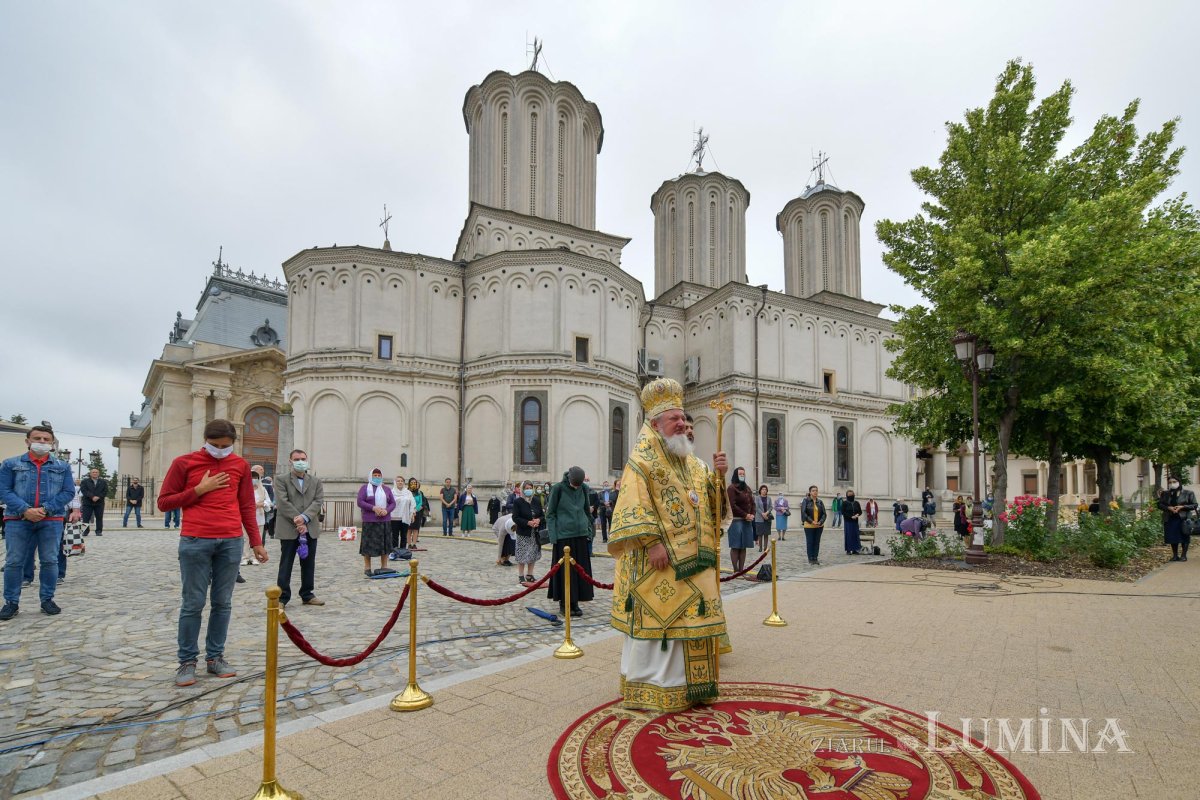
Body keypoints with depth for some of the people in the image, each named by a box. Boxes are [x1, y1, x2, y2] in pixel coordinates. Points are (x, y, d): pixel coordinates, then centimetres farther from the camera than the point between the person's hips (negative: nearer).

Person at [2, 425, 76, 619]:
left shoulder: (62, 467, 9)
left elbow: (69, 492, 2)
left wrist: (45, 509, -12)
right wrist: (25, 510, -16)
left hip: (51, 521, 1)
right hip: (18, 520, -1)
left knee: (50, 561, 3)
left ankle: (47, 600, 14)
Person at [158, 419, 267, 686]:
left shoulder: (240, 465, 10)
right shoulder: (184, 463, 3)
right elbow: (164, 502, 4)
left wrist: (256, 541, 11)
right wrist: (199, 490, -8)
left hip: (231, 542, 2)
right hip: (195, 541, -2)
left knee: (223, 603, 7)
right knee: (193, 604, 2)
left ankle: (215, 657, 18)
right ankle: (187, 661, 14)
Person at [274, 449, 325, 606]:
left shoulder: (316, 481, 12)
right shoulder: (282, 480, 2)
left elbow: (318, 501, 1)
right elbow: (283, 503, -9)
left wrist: (304, 518, -15)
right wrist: (297, 521, -16)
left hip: (310, 529, 4)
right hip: (289, 529, -3)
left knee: (309, 564, 9)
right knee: (286, 564, 1)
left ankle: (307, 595, 19)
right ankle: (282, 597, 7)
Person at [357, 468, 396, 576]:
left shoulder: (387, 489, 13)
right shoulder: (364, 488, 3)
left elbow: (393, 503, 10)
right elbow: (360, 502, -7)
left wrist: (386, 511, -11)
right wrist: (373, 508, -18)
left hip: (385, 521, 3)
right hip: (369, 521, -3)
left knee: (385, 544, 5)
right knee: (368, 544, -1)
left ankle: (384, 567, 13)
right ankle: (367, 568, 8)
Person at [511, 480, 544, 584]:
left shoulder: (537, 500, 7)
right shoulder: (517, 502, -5)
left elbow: (543, 515, 10)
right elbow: (515, 518, -10)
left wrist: (539, 520, -12)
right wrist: (528, 522, -20)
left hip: (535, 533, 4)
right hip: (523, 533, -4)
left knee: (533, 555, 10)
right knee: (522, 556, -1)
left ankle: (529, 575, 21)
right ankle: (521, 576, 10)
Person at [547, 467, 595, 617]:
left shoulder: (584, 489, 4)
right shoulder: (558, 488, -7)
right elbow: (550, 513, -4)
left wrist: (590, 531, 10)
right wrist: (553, 536, -10)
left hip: (581, 534, 4)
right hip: (563, 535, -4)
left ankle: (575, 603, 17)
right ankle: (564, 604, 13)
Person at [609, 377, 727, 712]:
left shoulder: (690, 462, 16)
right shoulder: (641, 459, -8)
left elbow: (709, 501, 14)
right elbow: (633, 506, -17)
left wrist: (717, 475, -4)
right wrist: (653, 542, -23)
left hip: (692, 558, 8)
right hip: (658, 560, -8)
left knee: (690, 618, 12)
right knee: (654, 619, -2)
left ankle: (684, 685, 25)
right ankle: (647, 691, 11)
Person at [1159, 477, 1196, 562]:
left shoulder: (1188, 493, 0)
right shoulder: (1165, 494, 9)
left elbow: (1194, 505, -1)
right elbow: (1160, 504, 10)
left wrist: (1182, 507, -15)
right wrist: (1168, 508, -9)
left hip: (1183, 519, -3)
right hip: (1170, 519, 3)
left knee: (1184, 537, 1)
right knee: (1173, 538, 6)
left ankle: (1184, 555, 11)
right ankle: (1175, 555, 16)